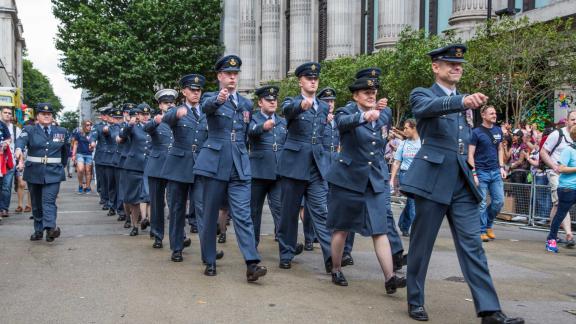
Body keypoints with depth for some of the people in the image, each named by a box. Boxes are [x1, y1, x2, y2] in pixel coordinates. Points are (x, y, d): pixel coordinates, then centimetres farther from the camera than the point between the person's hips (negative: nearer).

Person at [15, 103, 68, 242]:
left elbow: (65, 151, 21)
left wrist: (62, 165, 23)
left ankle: (50, 228, -27)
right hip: (34, 172, 1)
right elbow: (21, 140, -22)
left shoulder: (61, 132, 8)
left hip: (53, 173, -1)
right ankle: (38, 231, 18)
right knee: (36, 203, 9)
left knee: (49, 201, -15)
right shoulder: (29, 130, 0)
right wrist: (19, 149, -43)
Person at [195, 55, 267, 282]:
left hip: (240, 167, 2)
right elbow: (206, 106, -25)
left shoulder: (247, 104, 15)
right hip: (215, 164, -2)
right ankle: (209, 261, 18)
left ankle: (252, 264, -14)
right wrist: (218, 99, -46)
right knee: (210, 214, 5)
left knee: (243, 214, -7)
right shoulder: (211, 98, 2)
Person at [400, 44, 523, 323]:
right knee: (422, 242, 3)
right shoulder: (421, 95, -1)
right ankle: (415, 301, 18)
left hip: (462, 181, 5)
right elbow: (430, 107, -26)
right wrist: (463, 101, -43)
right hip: (433, 179, -5)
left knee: (472, 245, -1)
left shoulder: (465, 101, 19)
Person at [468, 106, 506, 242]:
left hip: (495, 171, 5)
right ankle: (482, 231, 8)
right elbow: (470, 154, -7)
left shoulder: (498, 131, 10)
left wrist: (501, 167, 8)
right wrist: (473, 173, -13)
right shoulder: (476, 132, -5)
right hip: (481, 172, -5)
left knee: (499, 201, 4)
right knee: (482, 204, -1)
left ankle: (489, 224, 25)